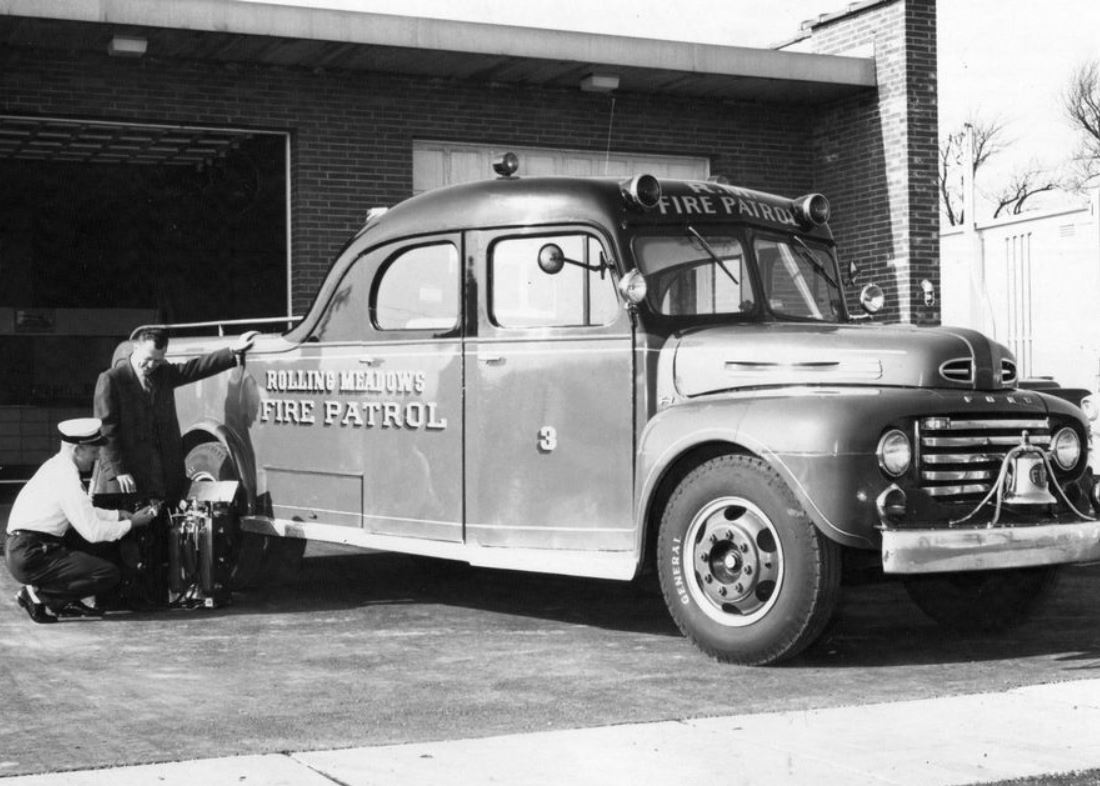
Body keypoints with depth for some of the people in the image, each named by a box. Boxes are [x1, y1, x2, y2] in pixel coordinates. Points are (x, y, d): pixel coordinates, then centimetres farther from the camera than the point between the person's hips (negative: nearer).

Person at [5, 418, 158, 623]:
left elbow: (84, 513, 22)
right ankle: (38, 594, -8)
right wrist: (131, 523, -7)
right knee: (109, 574, -13)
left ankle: (67, 603, 12)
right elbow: (93, 532, -20)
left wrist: (119, 515, 13)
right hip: (31, 557, -10)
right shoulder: (67, 481, -19)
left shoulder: (56, 466, 11)